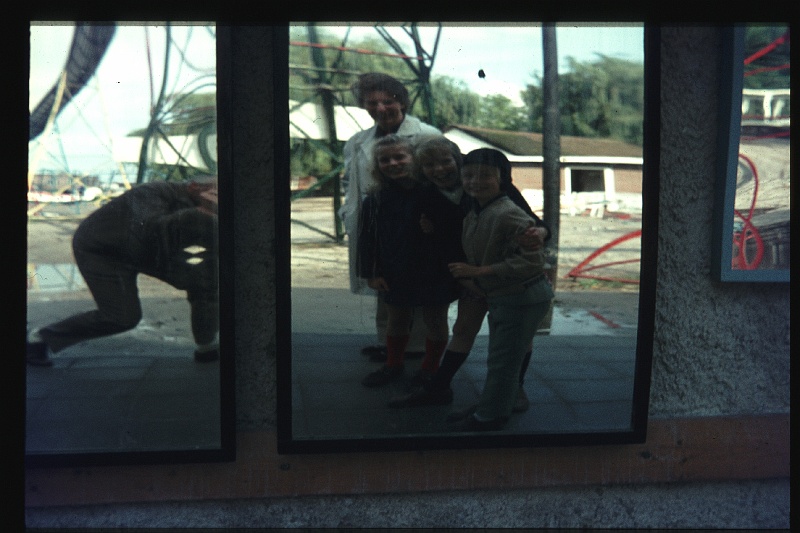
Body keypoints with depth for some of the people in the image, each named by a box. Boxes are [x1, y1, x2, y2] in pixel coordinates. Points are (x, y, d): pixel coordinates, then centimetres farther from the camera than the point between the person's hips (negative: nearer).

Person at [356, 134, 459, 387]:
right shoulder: (376, 199, -6)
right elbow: (367, 238, 0)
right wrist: (370, 273, -2)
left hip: (434, 273, -3)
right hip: (394, 275, 3)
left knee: (435, 321, 12)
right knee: (396, 319, 20)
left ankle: (430, 369, 32)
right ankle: (393, 365, 40)